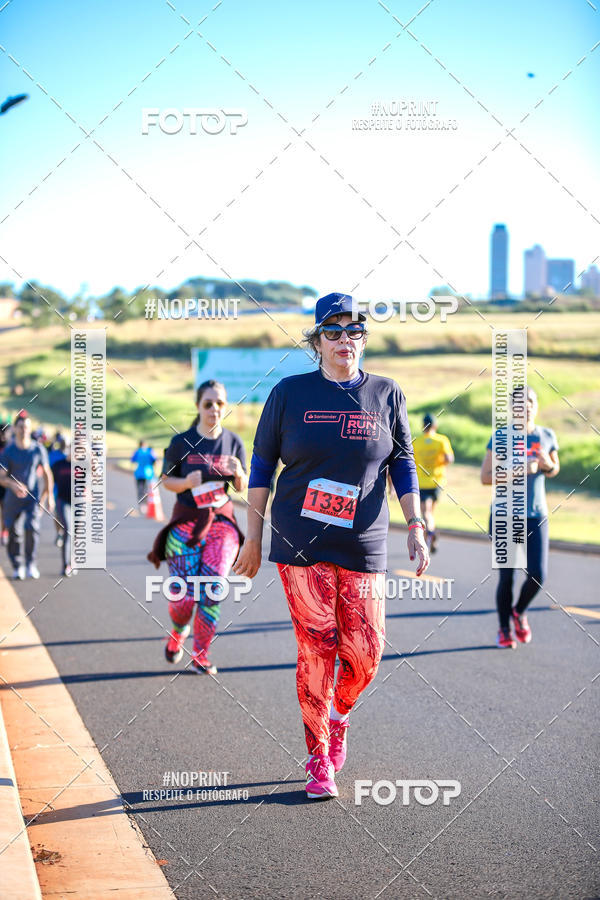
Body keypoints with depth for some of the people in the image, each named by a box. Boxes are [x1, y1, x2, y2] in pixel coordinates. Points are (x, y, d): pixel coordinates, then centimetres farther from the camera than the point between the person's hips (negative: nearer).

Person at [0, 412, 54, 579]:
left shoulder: (38, 449, -2)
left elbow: (46, 473, 9)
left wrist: (49, 495, 8)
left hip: (33, 497, 0)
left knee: (32, 528, -18)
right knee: (14, 533, 2)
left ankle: (31, 564, -5)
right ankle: (17, 567, 18)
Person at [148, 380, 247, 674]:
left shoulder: (233, 442, 2)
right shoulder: (182, 443, -5)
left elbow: (242, 487, 11)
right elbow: (166, 480, 4)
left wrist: (238, 474, -12)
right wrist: (187, 482, -16)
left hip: (221, 522, 2)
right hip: (186, 522, -1)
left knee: (212, 591, -9)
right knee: (183, 595, -7)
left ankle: (201, 655, 7)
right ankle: (178, 632, 28)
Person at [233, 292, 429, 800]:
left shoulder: (385, 395, 8)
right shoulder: (290, 393, 3)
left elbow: (403, 464, 12)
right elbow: (262, 464, 8)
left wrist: (416, 526, 2)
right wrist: (254, 539, 6)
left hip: (364, 547, 2)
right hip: (300, 545, -1)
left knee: (365, 654, -3)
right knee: (316, 649, -5)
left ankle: (339, 717, 29)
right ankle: (319, 760, 8)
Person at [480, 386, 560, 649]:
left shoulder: (547, 436, 4)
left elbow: (554, 470, 19)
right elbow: (485, 477, -9)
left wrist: (548, 465, -5)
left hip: (536, 515, 3)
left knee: (538, 575, -7)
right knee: (506, 577, 0)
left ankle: (519, 612, 24)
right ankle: (504, 630, 21)